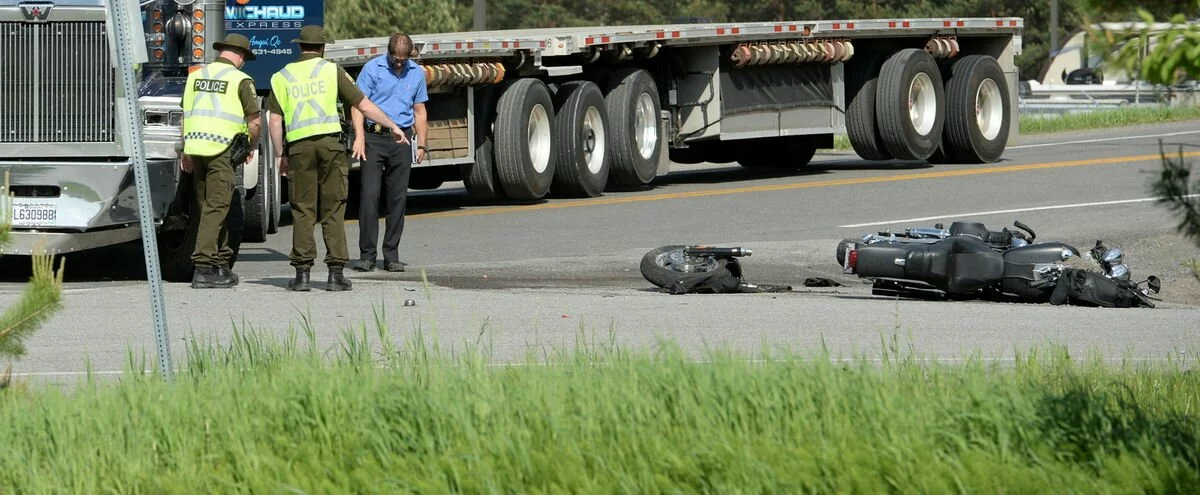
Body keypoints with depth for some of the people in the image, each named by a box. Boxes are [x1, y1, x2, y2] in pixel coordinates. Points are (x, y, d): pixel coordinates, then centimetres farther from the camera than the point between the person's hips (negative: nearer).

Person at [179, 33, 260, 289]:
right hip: (223, 150, -6)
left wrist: (186, 152, 21)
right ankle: (203, 268, -12)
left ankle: (221, 263, 21)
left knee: (209, 207, 15)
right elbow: (254, 121, -6)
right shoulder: (240, 80, -4)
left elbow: (185, 117, 16)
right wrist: (251, 148, 11)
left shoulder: (196, 76, 14)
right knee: (215, 209, -6)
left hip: (196, 148, 6)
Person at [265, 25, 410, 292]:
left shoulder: (281, 77, 11)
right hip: (330, 141, -1)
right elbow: (363, 104, 8)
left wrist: (280, 156, 14)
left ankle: (302, 272, 0)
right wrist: (393, 126, 17)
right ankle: (336, 272, -1)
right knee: (333, 210, 3)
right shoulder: (331, 71, 7)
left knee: (303, 211, 5)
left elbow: (275, 121, 5)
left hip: (299, 146, 1)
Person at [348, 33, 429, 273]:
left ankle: (392, 256, 8)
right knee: (369, 194, -9)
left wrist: (421, 145, 14)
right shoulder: (372, 69, -2)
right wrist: (359, 136, -17)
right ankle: (367, 255, -6)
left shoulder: (417, 73, 11)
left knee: (398, 197, 3)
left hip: (402, 139, 3)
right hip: (374, 137, -3)